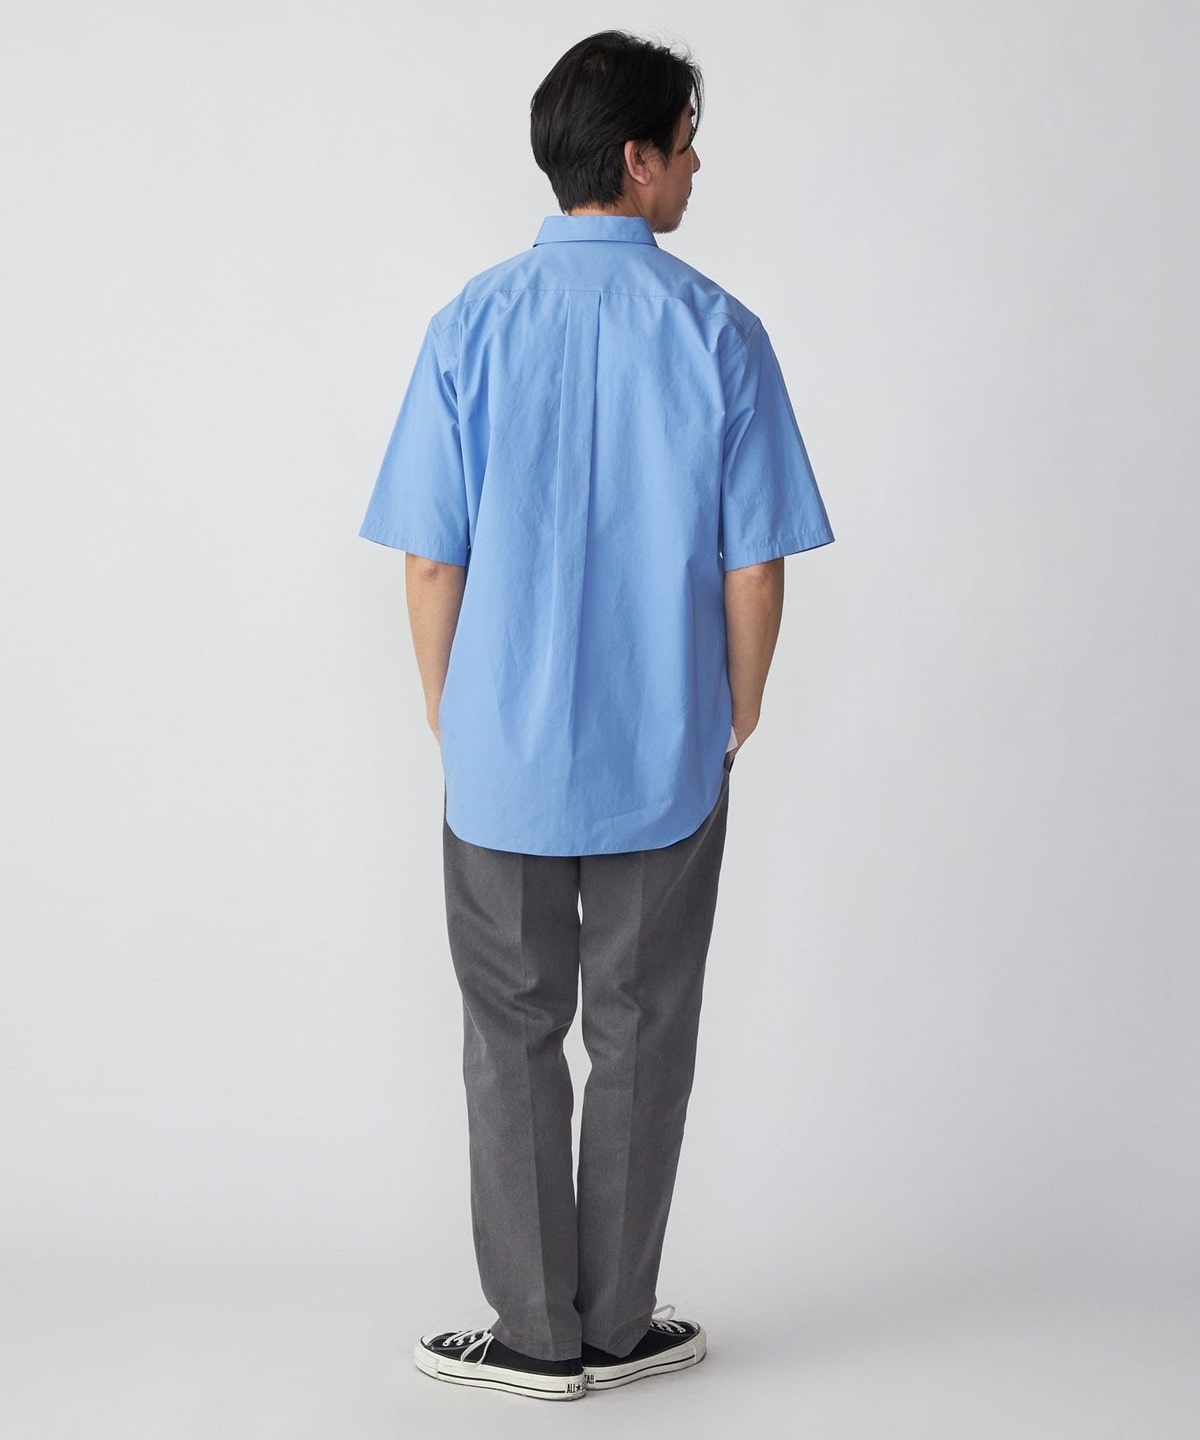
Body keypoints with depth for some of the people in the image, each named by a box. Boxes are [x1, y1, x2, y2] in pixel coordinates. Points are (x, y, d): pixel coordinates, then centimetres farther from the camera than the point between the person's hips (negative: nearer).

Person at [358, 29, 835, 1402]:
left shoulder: (474, 325, -6)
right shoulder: (716, 331, -8)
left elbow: (429, 559, -4)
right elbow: (754, 566, -6)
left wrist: (447, 717, 10)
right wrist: (738, 714, 10)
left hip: (503, 758, 1)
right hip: (664, 760, 0)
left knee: (513, 1038, 11)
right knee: (640, 1037, 12)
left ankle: (539, 1333, 18)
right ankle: (618, 1327, 22)